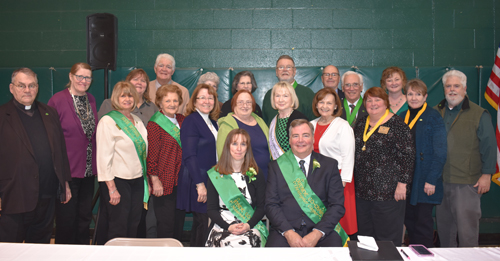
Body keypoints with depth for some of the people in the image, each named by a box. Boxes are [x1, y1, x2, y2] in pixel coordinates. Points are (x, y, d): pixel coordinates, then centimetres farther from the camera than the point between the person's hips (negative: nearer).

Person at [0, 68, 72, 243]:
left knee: (41, 243, 16)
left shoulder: (49, 113, 12)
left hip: (47, 197, 4)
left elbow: (61, 149, 13)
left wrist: (65, 183, 12)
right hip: (14, 199, -4)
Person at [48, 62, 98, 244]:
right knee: (66, 218, 5)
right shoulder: (57, 100, -8)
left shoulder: (91, 100, 10)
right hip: (67, 169, -6)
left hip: (89, 169, 6)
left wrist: (95, 164, 11)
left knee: (84, 216, 15)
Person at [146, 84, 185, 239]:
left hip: (181, 180, 6)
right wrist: (155, 180, -14)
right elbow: (151, 155, -10)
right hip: (164, 183, -6)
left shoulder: (181, 120, 11)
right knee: (166, 226, -1)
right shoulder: (154, 124, -8)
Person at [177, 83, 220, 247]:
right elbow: (189, 156, -15)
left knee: (201, 224, 12)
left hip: (212, 181, 7)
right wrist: (199, 184, -18)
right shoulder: (190, 121, -9)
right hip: (197, 180, -7)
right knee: (203, 223, -5)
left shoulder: (213, 122, 15)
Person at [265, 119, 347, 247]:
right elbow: (271, 205, 3)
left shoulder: (330, 165, 9)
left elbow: (337, 205, 2)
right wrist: (288, 232, -13)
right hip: (285, 230, -1)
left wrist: (317, 233, -12)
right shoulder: (276, 166, 9)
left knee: (334, 243, -28)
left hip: (322, 229, 1)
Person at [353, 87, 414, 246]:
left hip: (388, 191, -6)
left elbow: (407, 155, -9)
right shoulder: (361, 124, 12)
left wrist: (402, 183, -13)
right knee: (363, 234, 13)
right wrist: (355, 182, 15)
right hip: (362, 190, 6)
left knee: (387, 238, 2)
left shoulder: (396, 124, -6)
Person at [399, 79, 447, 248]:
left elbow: (440, 153, -10)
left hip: (425, 182, -5)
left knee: (423, 224, 2)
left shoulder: (433, 118, -6)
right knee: (409, 222, 13)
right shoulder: (402, 117, 11)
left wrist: (431, 180, -16)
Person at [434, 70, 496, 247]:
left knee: (467, 225, -3)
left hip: (467, 181, -5)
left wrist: (486, 174, -7)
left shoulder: (479, 114, -1)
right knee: (443, 224, 14)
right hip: (440, 180, 5)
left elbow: (489, 146, -2)